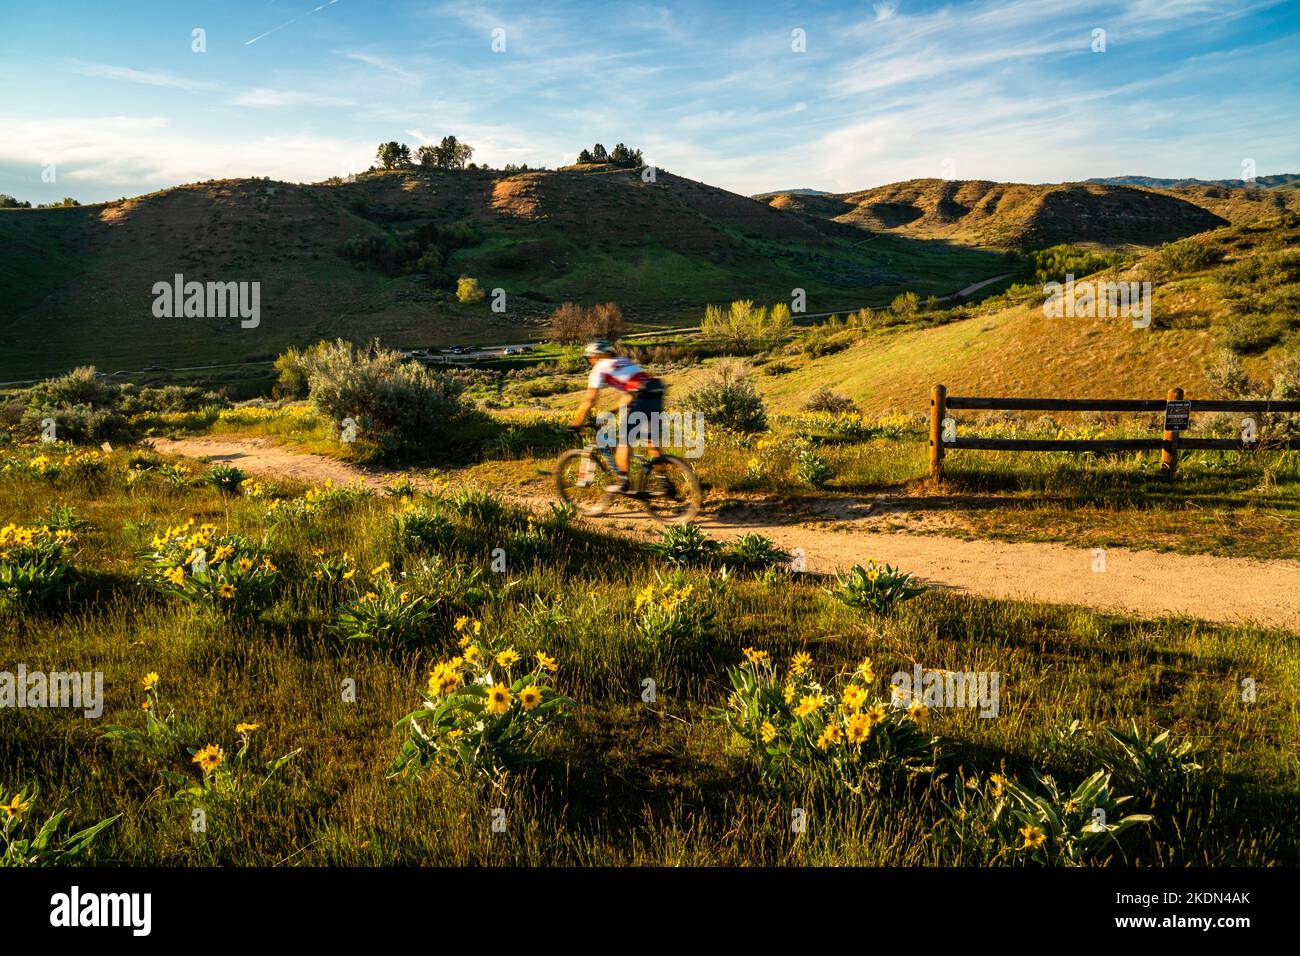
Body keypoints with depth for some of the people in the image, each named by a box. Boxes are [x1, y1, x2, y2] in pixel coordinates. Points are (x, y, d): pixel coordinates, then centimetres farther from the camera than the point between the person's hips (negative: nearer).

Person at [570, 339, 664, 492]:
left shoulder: (600, 368, 9)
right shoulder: (624, 361, 30)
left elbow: (589, 400, 6)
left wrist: (576, 423, 13)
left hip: (640, 399, -7)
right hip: (657, 395, 8)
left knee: (624, 441, 3)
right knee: (650, 440, 18)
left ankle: (622, 482, 2)